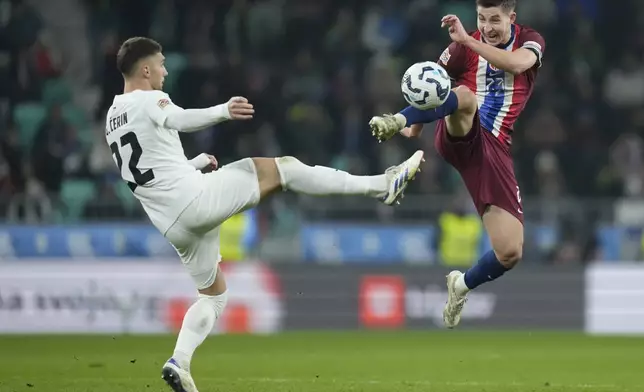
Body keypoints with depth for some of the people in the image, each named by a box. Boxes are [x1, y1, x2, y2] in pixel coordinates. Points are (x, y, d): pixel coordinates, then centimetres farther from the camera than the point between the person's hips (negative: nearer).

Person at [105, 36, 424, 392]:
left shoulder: (113, 120, 20)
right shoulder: (150, 101, -5)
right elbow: (180, 120, -27)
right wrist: (223, 111, -41)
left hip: (174, 226, 8)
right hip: (195, 196, -8)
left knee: (212, 295, 21)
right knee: (282, 168, -4)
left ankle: (179, 362, 1)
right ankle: (382, 185, -7)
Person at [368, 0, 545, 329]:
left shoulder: (530, 41, 4)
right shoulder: (463, 47, 4)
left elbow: (516, 64, -20)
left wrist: (467, 40, -26)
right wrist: (413, 125, 7)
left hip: (494, 150, 2)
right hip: (459, 136, -2)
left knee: (510, 253, -6)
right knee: (465, 97, -40)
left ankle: (463, 285, 25)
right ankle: (395, 120, -65)